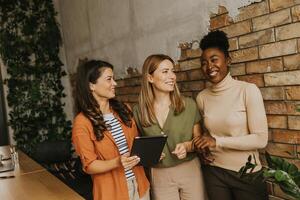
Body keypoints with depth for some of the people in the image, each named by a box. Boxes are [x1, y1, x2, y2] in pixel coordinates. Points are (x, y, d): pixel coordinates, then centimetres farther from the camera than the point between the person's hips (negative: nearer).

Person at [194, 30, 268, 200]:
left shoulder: (248, 90, -14)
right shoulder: (202, 97, -1)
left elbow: (261, 139, -16)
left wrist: (217, 142, -19)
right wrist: (203, 147, -4)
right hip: (214, 172, 3)